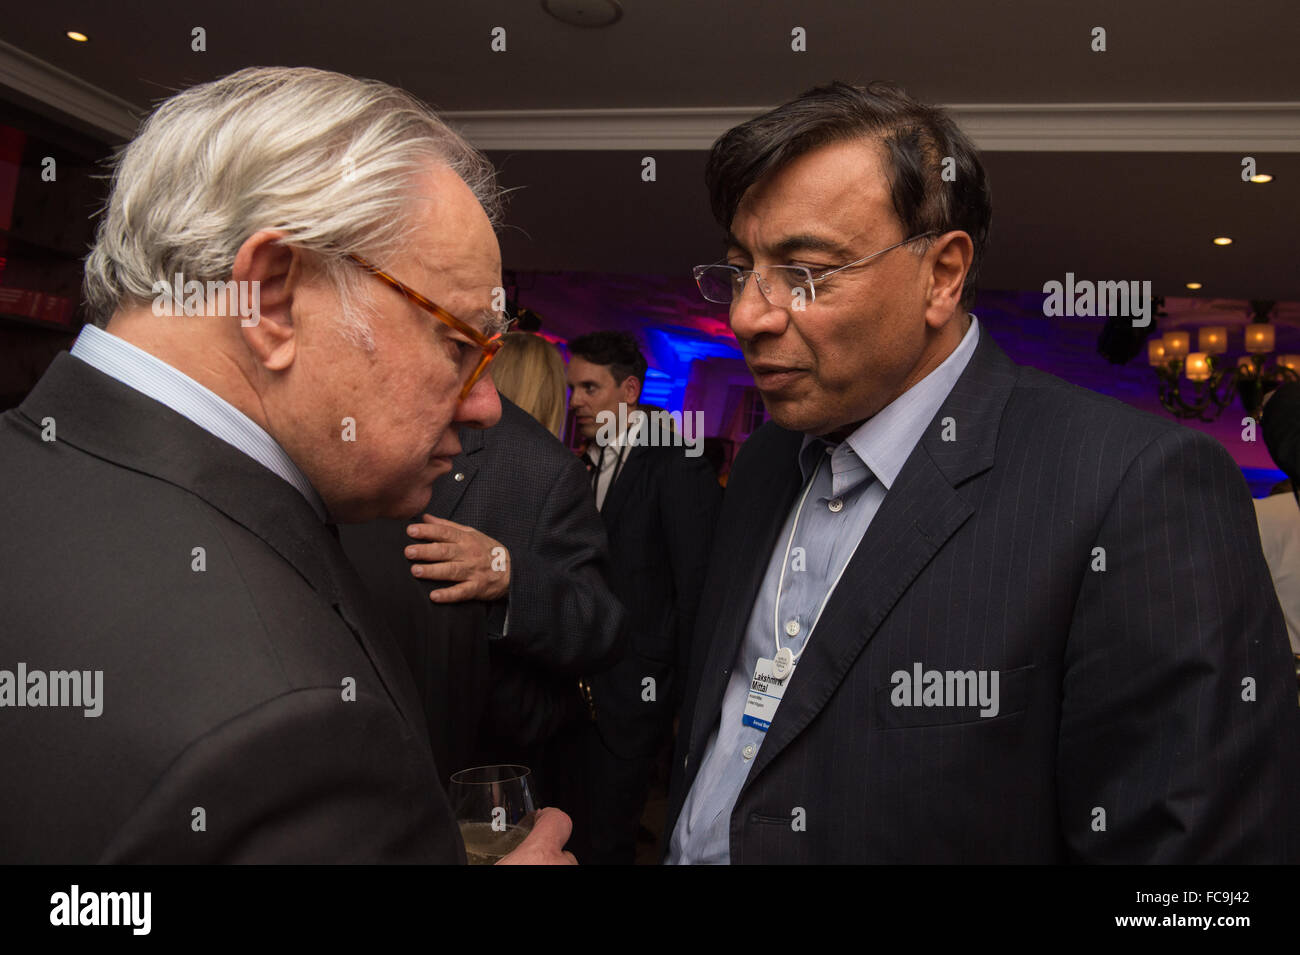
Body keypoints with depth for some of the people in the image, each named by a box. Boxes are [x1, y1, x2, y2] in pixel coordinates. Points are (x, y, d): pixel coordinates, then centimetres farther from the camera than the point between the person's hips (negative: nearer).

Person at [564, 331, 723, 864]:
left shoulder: (677, 469, -11)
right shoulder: (583, 470, 11)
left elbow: (695, 593, -13)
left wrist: (687, 700, -12)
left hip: (633, 695, -6)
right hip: (578, 691, 6)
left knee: (605, 839, 5)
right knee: (571, 827, 15)